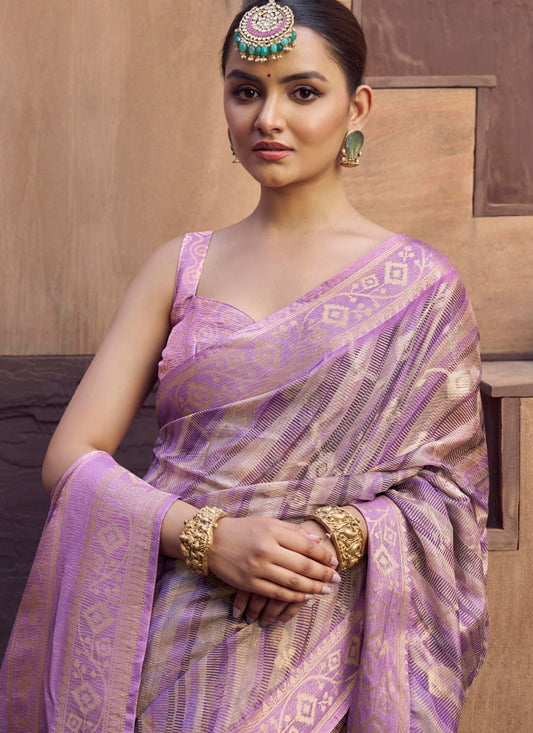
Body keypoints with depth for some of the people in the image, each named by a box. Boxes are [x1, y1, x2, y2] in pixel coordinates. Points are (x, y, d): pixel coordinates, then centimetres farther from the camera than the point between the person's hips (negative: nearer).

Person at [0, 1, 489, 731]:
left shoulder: (417, 285, 0)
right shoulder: (182, 267, 7)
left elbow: (450, 487, 0)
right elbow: (71, 456, 1)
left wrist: (341, 535, -19)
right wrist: (207, 536, -16)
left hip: (316, 664, -2)